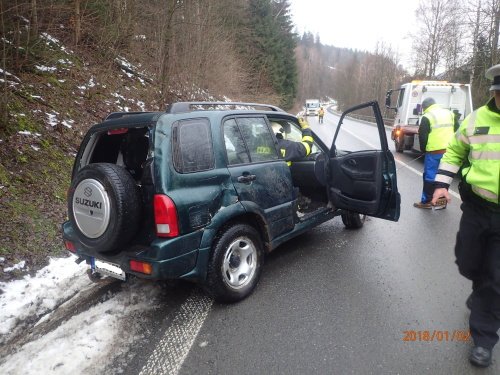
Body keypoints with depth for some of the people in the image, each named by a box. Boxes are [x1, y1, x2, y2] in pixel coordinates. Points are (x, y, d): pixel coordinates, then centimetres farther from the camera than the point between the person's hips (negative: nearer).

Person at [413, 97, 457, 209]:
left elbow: (422, 136, -7)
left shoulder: (427, 117, -6)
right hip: (449, 151, 6)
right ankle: (442, 200, 21)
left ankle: (426, 201, 9)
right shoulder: (450, 113, 15)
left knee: (430, 177, 2)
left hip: (434, 152, -6)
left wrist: (423, 149, 8)